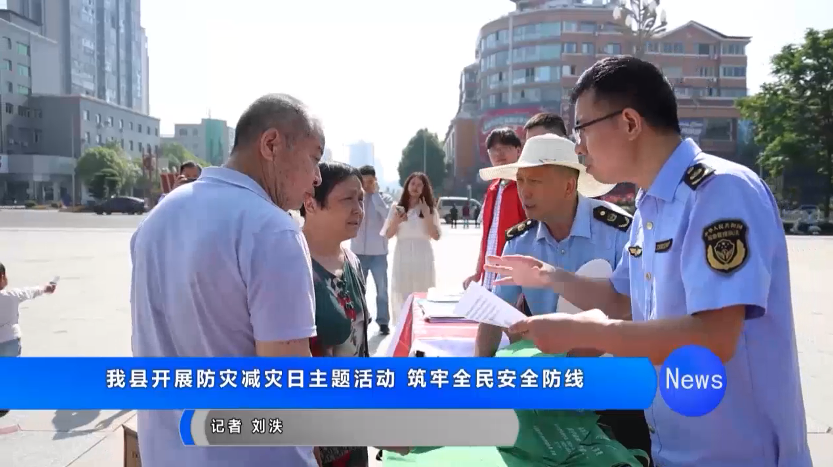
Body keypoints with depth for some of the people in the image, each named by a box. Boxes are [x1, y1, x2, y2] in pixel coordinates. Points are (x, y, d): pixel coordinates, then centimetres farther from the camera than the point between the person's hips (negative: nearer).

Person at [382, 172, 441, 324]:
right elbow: (388, 235, 5)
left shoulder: (430, 209, 7)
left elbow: (436, 236, -1)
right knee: (401, 296, 1)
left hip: (422, 257, 0)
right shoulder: (396, 208, 7)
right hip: (402, 256, 0)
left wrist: (427, 215, -10)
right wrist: (396, 221, -13)